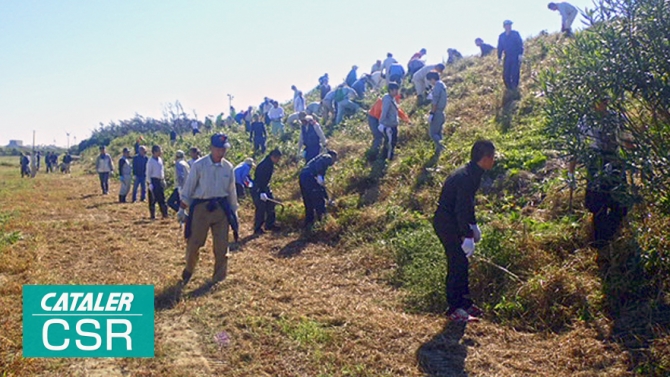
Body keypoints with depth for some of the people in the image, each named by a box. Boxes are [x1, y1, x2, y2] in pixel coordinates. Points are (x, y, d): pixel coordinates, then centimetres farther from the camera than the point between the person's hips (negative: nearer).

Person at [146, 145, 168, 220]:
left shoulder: (160, 159, 10)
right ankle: (153, 216, 6)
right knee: (153, 199, -1)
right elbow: (148, 173, -12)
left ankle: (165, 214, 17)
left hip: (161, 181, 7)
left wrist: (164, 180, 16)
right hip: (154, 181, -7)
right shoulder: (151, 161, -11)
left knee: (162, 198, 11)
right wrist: (150, 183, -16)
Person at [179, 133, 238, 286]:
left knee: (222, 245, 4)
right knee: (194, 243, 4)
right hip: (201, 207, -3)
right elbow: (189, 188, -4)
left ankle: (218, 278, 19)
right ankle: (188, 272, 29)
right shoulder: (199, 165, -8)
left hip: (221, 208, 3)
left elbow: (231, 190, 12)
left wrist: (234, 211, 13)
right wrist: (183, 208, -5)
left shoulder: (228, 167, 3)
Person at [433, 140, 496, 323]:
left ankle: (465, 302, 27)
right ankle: (454, 309, 6)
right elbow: (461, 208, -28)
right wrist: (467, 235, -27)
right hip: (446, 223, -10)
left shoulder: (473, 174, 6)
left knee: (461, 263, 16)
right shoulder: (465, 177, -25)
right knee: (457, 265, -4)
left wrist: (473, 225, 22)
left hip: (453, 221, 10)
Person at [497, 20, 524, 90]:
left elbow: (520, 44, -4)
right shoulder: (501, 36, 10)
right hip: (507, 57, 3)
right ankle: (509, 88, 12)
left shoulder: (515, 34, 0)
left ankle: (514, 88, 1)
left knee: (515, 73, -10)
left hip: (516, 57, -3)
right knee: (506, 74, -1)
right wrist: (499, 58, 12)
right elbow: (500, 48, 15)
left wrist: (520, 54, -13)